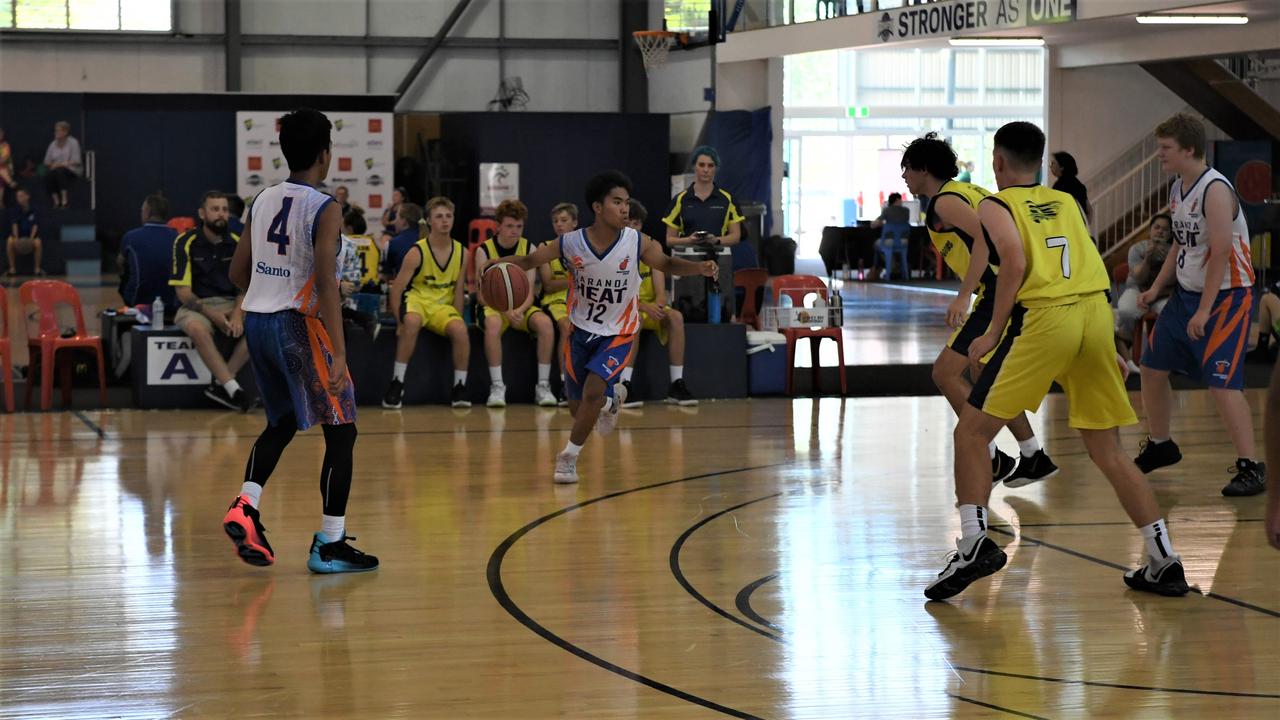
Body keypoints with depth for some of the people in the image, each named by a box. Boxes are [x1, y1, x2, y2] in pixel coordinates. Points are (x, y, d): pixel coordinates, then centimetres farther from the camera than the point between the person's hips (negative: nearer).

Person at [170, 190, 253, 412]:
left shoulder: (236, 243, 5)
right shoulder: (186, 243, -7)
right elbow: (182, 292, -10)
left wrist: (237, 314, -15)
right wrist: (212, 315, -21)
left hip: (229, 303, 4)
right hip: (195, 305, -4)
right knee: (197, 328, -38)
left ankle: (221, 383, -23)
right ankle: (233, 388, -37)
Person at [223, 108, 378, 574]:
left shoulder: (263, 201, 8)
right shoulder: (324, 209, -12)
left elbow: (238, 271, 13)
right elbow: (326, 281, -20)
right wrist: (338, 354, -22)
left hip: (256, 320, 7)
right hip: (299, 322, -7)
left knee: (282, 423, 24)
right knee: (340, 431, 2)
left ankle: (245, 506, 5)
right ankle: (329, 546, 0)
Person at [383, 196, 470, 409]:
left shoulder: (461, 252, 2)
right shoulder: (417, 253, -10)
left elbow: (458, 291, 9)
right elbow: (396, 289, -9)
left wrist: (457, 319, -2)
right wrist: (400, 322, -16)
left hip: (443, 306, 3)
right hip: (416, 301, -3)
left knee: (460, 330, -29)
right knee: (411, 322, -38)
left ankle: (459, 388, -12)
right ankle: (397, 383, -28)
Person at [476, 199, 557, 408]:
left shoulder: (528, 248, 0)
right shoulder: (484, 251, -7)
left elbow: (529, 292, -4)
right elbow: (483, 295, -11)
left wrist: (520, 310, -27)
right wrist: (506, 312, -29)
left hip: (521, 307, 2)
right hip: (494, 306, -2)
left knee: (545, 323, -29)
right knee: (493, 324, -38)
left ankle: (543, 386, -21)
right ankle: (497, 387, -32)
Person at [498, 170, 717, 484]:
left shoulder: (637, 244, -18)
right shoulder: (571, 243, -19)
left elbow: (666, 264, -1)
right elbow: (528, 260, -7)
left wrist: (700, 268, -19)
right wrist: (501, 264, -28)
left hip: (618, 332, -2)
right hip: (581, 328, 2)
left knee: (593, 390, -22)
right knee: (577, 408, 12)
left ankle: (570, 456, -2)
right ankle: (611, 398, 49)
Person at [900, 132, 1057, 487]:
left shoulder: (944, 201, -9)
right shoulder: (968, 190, 20)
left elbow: (986, 235, -24)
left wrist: (964, 296, -27)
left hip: (998, 294, -10)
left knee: (946, 372, -7)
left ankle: (991, 460, -6)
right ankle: (1033, 457, 26)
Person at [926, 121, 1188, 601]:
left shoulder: (995, 206, 8)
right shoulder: (1067, 202, 24)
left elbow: (1015, 261, -10)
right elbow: (1088, 265, 18)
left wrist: (993, 333, -5)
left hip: (1045, 318, -5)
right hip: (1098, 313, 5)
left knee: (971, 433, 7)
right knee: (1106, 450, 15)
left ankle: (974, 544, -5)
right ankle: (1164, 563, 12)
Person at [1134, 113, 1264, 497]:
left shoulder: (1215, 190, -20)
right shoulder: (1178, 188, 8)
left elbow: (1221, 253, -24)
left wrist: (1204, 311, -25)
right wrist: (1156, 288, 14)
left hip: (1225, 296, -9)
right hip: (1186, 293, 10)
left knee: (1222, 383, -16)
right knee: (1152, 367, 14)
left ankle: (1251, 468, -10)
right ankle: (1159, 445, 33)